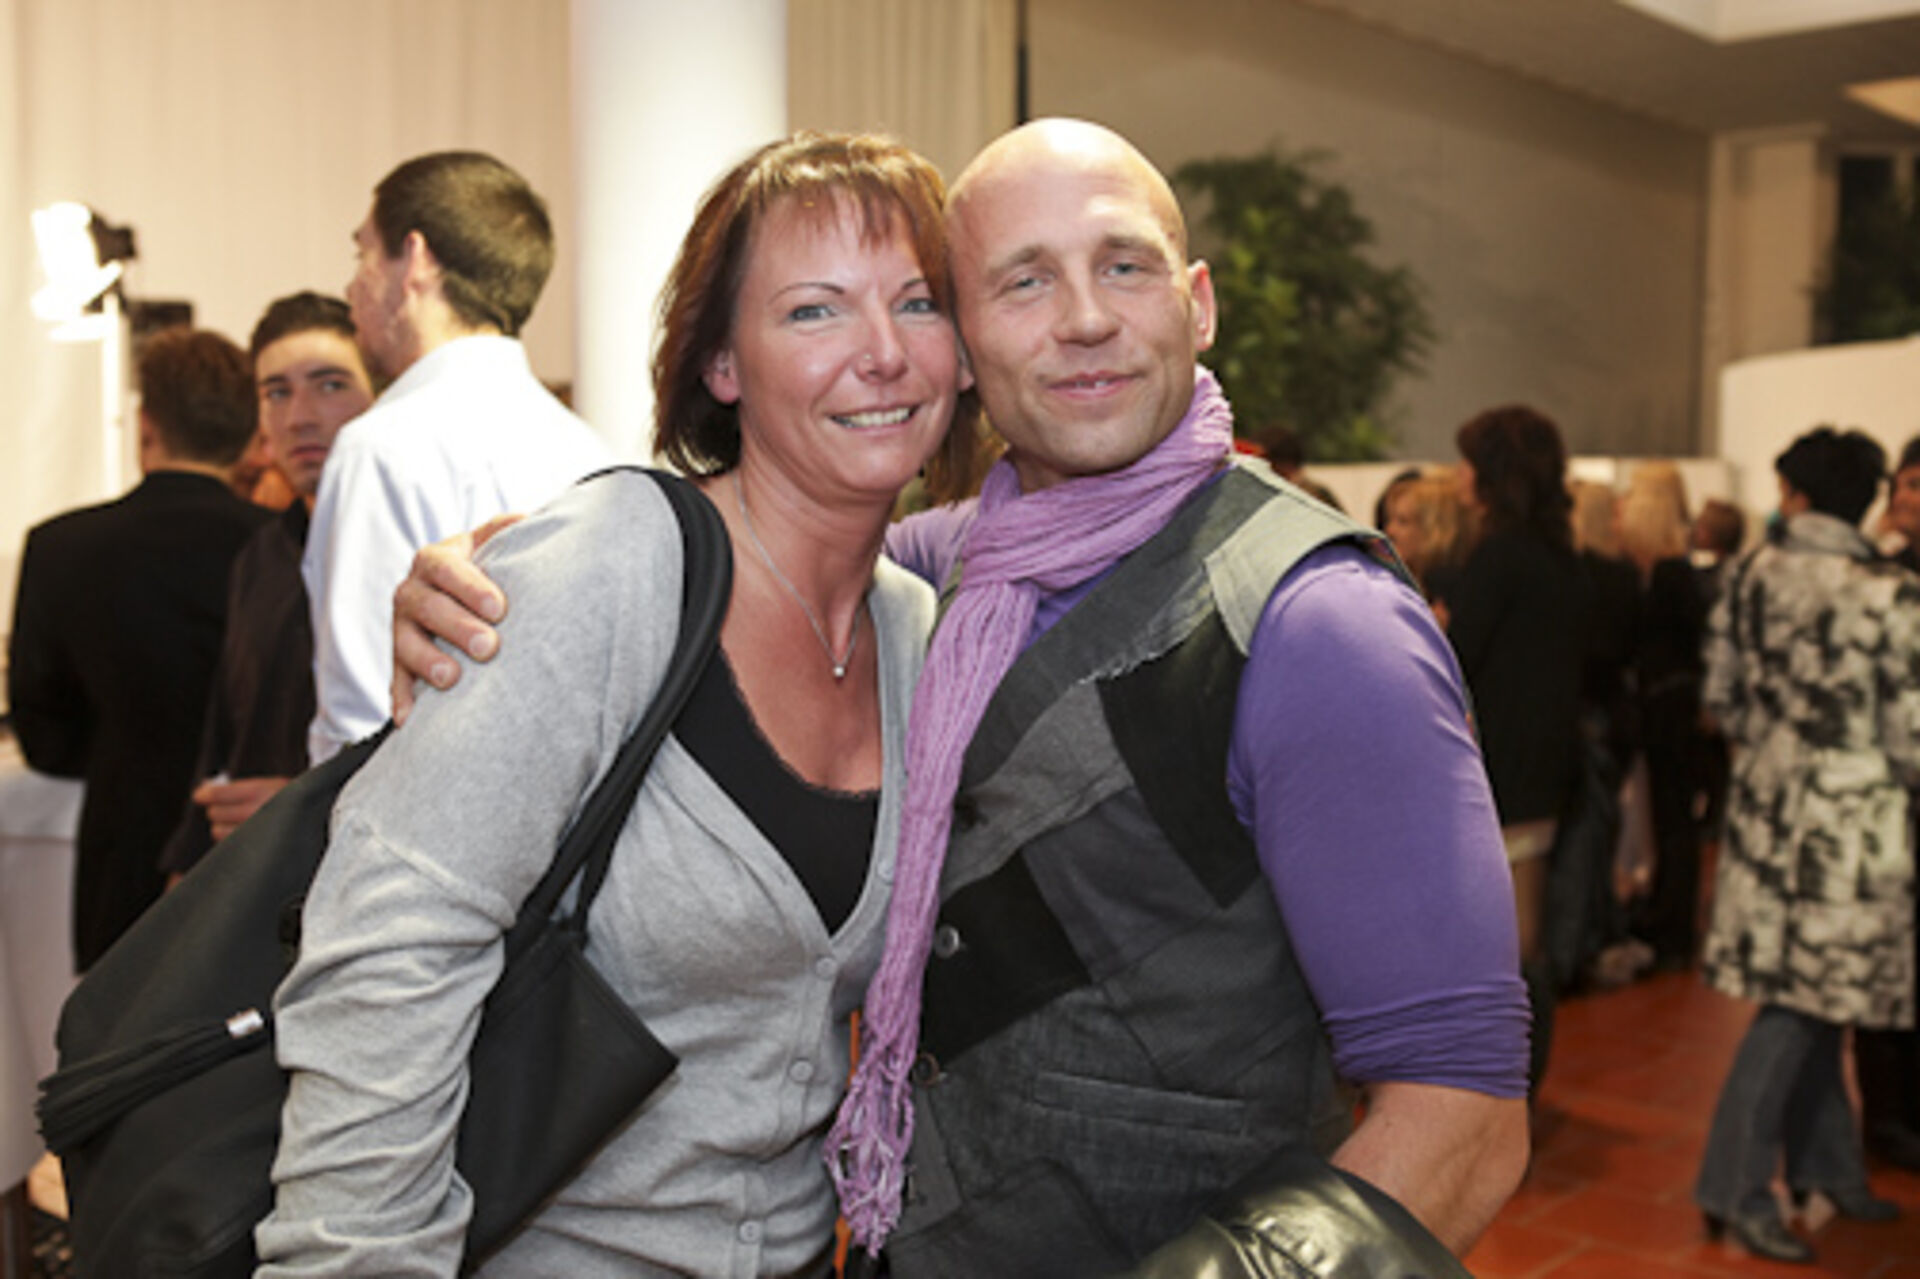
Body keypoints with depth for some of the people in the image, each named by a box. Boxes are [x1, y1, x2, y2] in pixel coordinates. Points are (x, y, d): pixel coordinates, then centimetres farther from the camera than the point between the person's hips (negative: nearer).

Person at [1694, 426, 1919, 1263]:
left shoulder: (1751, 574, 0)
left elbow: (1721, 697, 8)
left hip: (1766, 806, 6)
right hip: (1847, 819, -6)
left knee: (1810, 994, 16)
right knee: (1803, 999, 1)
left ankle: (1826, 1169, 29)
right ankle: (1733, 1188, 4)